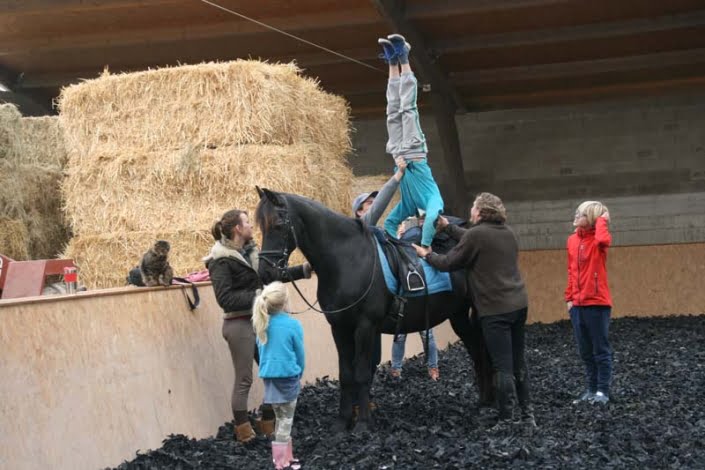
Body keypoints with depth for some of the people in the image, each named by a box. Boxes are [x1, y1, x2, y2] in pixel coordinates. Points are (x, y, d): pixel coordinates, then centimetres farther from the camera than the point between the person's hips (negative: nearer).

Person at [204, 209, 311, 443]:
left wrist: (305, 269, 15)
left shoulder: (251, 252, 9)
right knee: (244, 380, 0)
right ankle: (243, 431, 11)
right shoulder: (222, 261, -14)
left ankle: (268, 424, 26)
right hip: (239, 324, -8)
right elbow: (225, 298, -20)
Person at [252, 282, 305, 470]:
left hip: (269, 376, 5)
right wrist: (299, 373, 11)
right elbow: (300, 354, -5)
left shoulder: (262, 324, 1)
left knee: (280, 418, 18)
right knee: (286, 420, 5)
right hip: (287, 376, -5)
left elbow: (261, 349, 11)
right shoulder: (293, 325, -13)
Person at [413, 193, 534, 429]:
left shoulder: (476, 234, -13)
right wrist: (448, 227, 31)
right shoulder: (508, 232, 12)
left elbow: (449, 263, -5)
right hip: (519, 304, 8)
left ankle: (505, 422, -3)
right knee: (518, 363, 15)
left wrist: (427, 255, 12)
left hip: (495, 310, -8)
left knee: (503, 368, -6)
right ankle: (527, 414, 21)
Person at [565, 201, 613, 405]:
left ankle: (603, 391, 6)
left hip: (597, 303, -6)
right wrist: (569, 297, 12)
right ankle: (591, 389, 20)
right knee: (585, 352, 12)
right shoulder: (572, 240, 11)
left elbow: (603, 239, -34)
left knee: (601, 350, 1)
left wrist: (602, 220, -17)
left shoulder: (598, 239, -7)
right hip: (577, 304, 6)